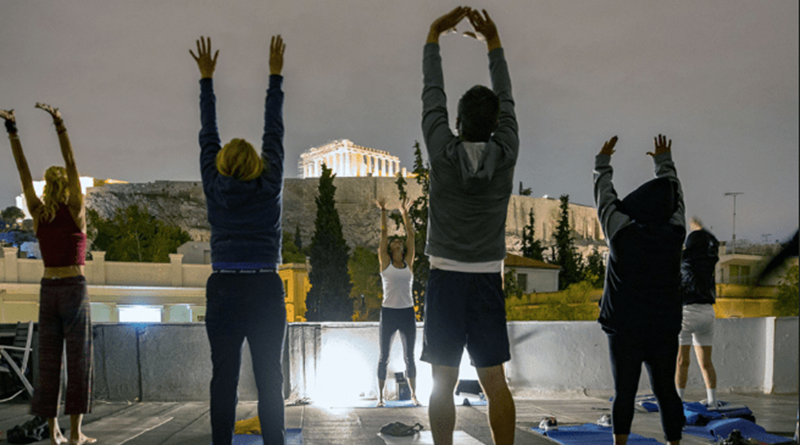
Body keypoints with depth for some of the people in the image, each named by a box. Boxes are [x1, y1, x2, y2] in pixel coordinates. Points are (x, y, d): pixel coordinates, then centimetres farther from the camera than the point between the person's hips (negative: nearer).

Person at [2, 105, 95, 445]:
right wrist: (59, 125, -17)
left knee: (49, 361, 6)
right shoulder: (76, 212, -6)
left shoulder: (39, 213, 4)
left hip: (48, 291, 4)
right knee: (78, 360, 0)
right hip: (74, 290, -4)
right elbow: (71, 164, -13)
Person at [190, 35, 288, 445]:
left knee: (223, 379, 3)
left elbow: (208, 136, 13)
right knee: (269, 381, 2)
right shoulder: (270, 187, 1)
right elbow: (274, 133, 9)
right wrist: (276, 75, 18)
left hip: (223, 292, 1)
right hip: (265, 291, -1)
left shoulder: (215, 190, 4)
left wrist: (206, 79, 22)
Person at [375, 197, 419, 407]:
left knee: (409, 356, 7)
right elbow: (383, 233, 4)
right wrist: (383, 211, 7)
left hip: (407, 313, 2)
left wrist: (405, 214, 16)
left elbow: (411, 235, 12)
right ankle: (380, 396, 11)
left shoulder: (408, 263, 9)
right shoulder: (385, 263, 4)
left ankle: (414, 395, 14)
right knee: (384, 356, 4)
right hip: (388, 313, -2)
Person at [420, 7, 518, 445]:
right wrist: (493, 42, 21)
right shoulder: (505, 154, -4)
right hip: (487, 280, 2)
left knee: (443, 384, 3)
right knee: (494, 382, 5)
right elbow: (506, 100, 11)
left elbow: (432, 96, 3)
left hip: (445, 280, -2)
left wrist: (434, 35, 14)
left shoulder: (444, 152, -8)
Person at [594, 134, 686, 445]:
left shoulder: (622, 232, -10)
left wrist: (603, 162, 23)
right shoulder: (674, 234, -4)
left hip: (624, 329, -2)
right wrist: (664, 162, 32)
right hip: (665, 329, 2)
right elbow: (675, 192, 14)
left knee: (624, 392, 4)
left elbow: (604, 196, 6)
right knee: (666, 391, 10)